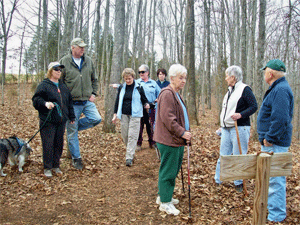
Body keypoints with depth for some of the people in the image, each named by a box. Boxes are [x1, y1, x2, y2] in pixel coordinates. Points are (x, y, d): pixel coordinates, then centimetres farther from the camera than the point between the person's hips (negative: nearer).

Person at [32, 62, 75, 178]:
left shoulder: (63, 86, 16)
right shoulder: (44, 85, -2)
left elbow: (69, 102, 20)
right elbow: (36, 100, -7)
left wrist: (71, 117, 18)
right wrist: (45, 103, -26)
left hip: (61, 121, 6)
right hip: (48, 121, -5)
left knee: (59, 144, 10)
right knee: (48, 144, -1)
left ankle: (56, 166, 23)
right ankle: (47, 168, 11)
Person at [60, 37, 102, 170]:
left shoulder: (88, 61, 9)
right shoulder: (64, 62, -4)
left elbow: (94, 79, 18)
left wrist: (93, 94, 6)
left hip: (87, 101, 4)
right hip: (72, 103, -4)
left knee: (96, 119, -14)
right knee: (72, 132, 3)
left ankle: (75, 126, 12)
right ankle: (76, 158, 19)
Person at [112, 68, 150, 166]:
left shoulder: (138, 87, 1)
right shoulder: (121, 88, 10)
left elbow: (144, 99, 8)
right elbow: (117, 101, 14)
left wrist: (146, 104, -15)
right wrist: (115, 114, 11)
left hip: (135, 115, -3)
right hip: (124, 114, 4)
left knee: (132, 136, -7)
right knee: (124, 135, 6)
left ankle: (129, 157, -5)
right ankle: (130, 151, 29)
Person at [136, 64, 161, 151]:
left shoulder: (153, 83, 13)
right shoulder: (136, 82, 10)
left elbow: (159, 93, 16)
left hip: (151, 108, 1)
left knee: (151, 126, 6)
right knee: (139, 126, 0)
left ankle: (152, 142, 20)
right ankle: (138, 144, 11)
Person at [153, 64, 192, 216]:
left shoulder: (176, 95, 18)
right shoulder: (167, 94, -16)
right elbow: (167, 118, -23)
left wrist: (185, 132, 14)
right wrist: (182, 133, -20)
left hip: (177, 140, 10)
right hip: (169, 141, -10)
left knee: (173, 170, 18)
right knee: (168, 171, 0)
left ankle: (163, 196, 33)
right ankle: (165, 203, 13)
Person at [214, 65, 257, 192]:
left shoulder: (245, 89, -9)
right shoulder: (230, 90, 17)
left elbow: (254, 106, -14)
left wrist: (241, 115, -28)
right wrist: (222, 126, 23)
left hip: (239, 129, -8)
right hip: (226, 129, 8)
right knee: (223, 155, 11)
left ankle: (239, 183, 13)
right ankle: (218, 181, 19)